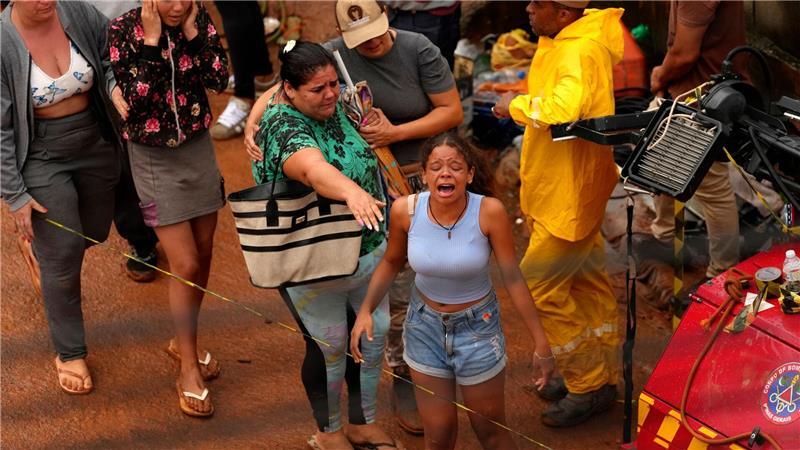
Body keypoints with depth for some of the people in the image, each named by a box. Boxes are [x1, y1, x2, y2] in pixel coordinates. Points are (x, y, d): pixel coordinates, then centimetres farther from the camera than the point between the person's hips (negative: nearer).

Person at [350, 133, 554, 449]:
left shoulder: (489, 211, -24)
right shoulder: (405, 210, -18)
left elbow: (512, 277, -17)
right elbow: (391, 262, 1)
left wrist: (541, 343, -13)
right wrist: (366, 310, -9)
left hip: (477, 326, -2)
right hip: (425, 325, 2)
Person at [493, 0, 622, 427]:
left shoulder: (579, 52, -24)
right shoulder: (565, 42, 8)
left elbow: (561, 111, -42)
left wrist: (516, 105, -25)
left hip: (569, 195, -11)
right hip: (560, 188, 11)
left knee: (539, 287, -5)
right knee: (587, 283, 18)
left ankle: (590, 386, 7)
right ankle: (600, 375, 31)